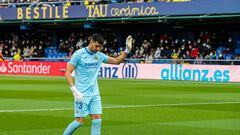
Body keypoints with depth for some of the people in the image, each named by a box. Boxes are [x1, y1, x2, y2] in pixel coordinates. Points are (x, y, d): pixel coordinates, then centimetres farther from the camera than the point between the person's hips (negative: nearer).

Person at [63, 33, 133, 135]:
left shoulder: (99, 55, 8)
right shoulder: (79, 54, -9)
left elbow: (116, 61, 16)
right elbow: (67, 73, -10)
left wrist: (127, 50, 0)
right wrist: (74, 90, -19)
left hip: (95, 93, 5)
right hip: (82, 94, -5)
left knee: (97, 120, -3)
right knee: (80, 121, -6)